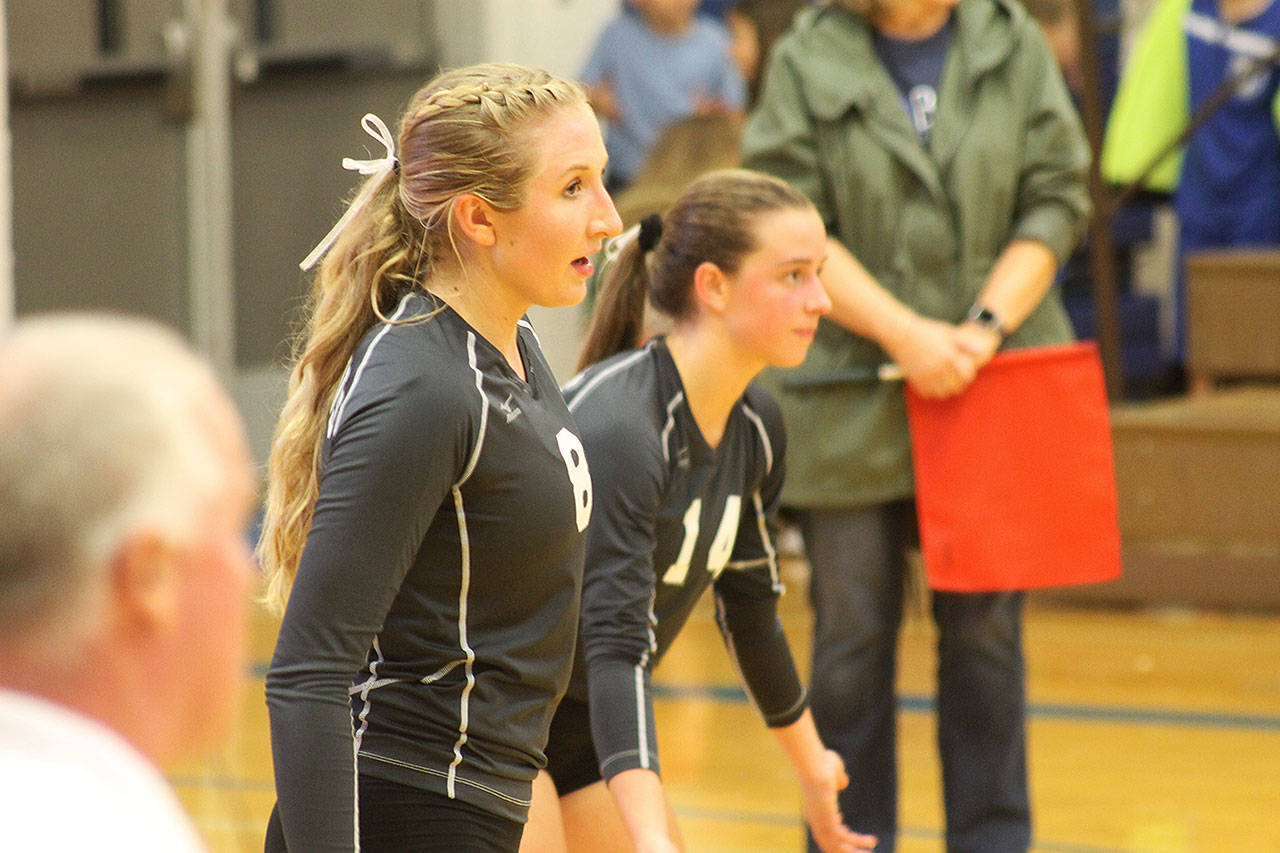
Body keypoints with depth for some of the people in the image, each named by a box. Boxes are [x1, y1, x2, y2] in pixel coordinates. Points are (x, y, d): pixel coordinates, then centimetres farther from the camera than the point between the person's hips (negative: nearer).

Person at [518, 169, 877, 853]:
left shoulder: (754, 429, -2)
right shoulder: (615, 426, -28)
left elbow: (750, 605, 15)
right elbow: (615, 645, -35)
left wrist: (810, 762, 26)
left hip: (578, 720, 9)